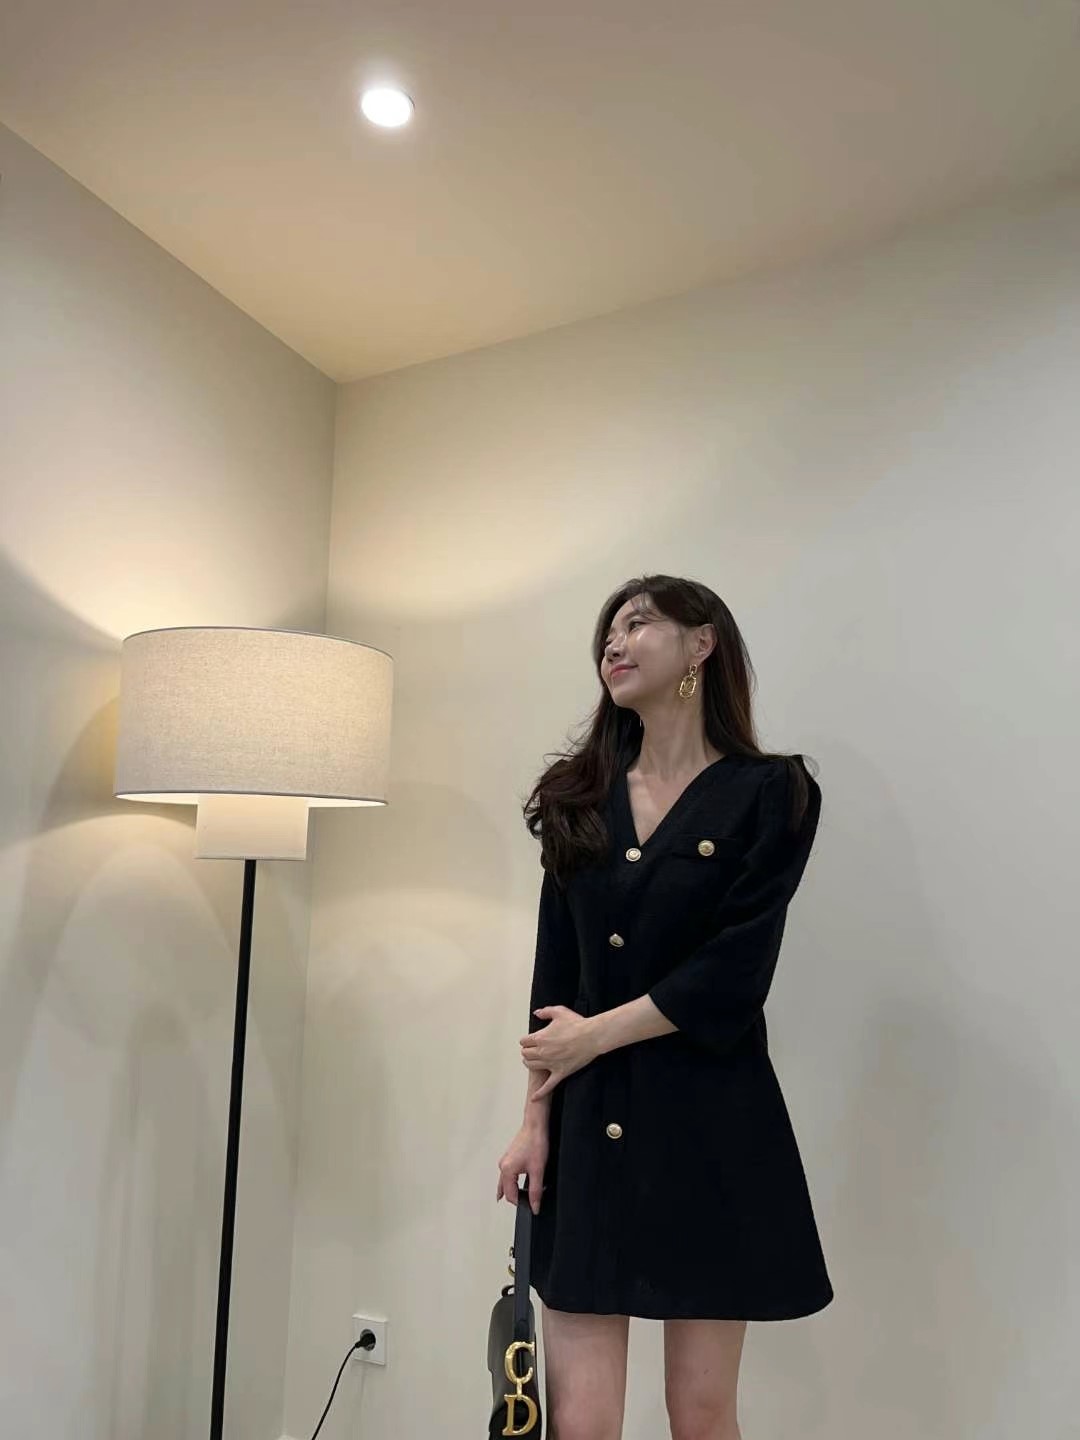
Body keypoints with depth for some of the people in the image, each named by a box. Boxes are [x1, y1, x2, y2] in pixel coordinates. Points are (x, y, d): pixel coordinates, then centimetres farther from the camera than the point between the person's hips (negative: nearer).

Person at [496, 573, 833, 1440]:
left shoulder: (771, 792, -5)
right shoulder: (580, 797, 7)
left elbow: (732, 977, -13)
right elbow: (556, 973, 6)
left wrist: (594, 1035, -8)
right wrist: (535, 1118, 3)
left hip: (709, 1125, -3)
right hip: (590, 1124, 4)